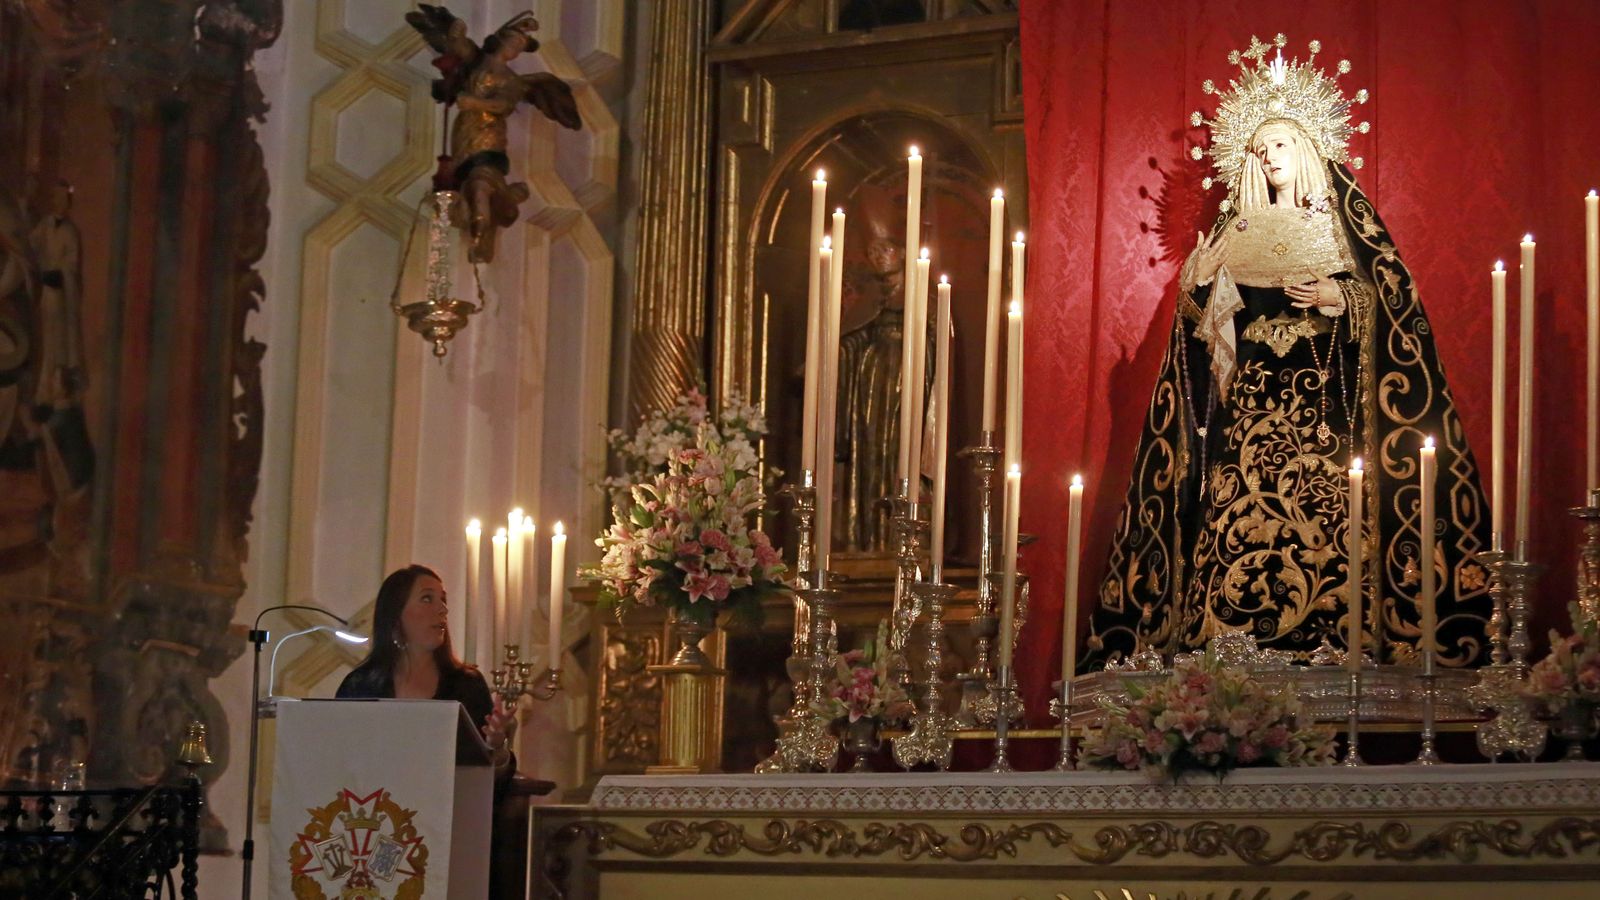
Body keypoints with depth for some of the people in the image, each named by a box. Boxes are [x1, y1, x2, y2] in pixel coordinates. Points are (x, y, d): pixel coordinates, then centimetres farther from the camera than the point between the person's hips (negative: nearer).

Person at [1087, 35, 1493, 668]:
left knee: (1322, 511, -14)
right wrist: (1199, 282, -6)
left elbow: (1386, 293, 4)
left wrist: (1336, 297, -13)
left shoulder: (1340, 219, 10)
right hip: (1249, 392, 2)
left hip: (1320, 396, -2)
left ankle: (1324, 632, -15)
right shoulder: (1237, 226, 17)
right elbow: (1202, 305, 15)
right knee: (1238, 511, -10)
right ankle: (1236, 634, -11)